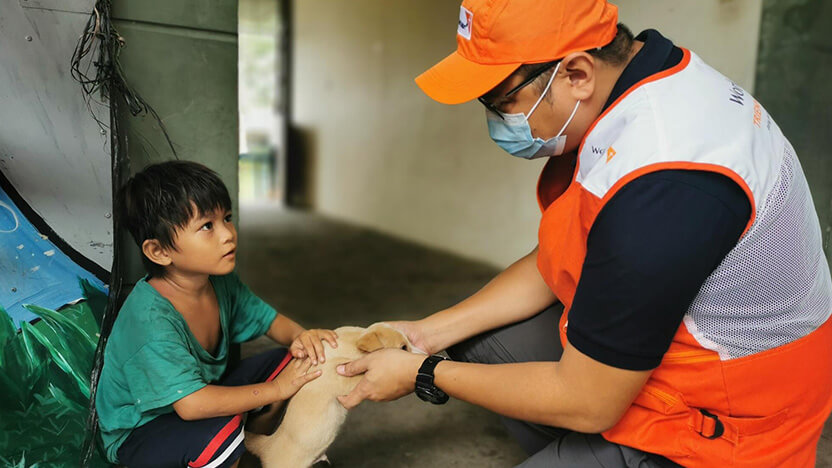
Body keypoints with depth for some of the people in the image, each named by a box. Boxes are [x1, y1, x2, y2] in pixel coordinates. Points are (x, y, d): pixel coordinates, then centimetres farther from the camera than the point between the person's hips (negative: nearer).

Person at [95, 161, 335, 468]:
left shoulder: (220, 283, -9)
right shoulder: (150, 321, -34)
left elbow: (269, 319, 3)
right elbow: (191, 404, -39)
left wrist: (300, 336, -21)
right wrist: (276, 389, -32)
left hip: (203, 390, 8)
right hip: (139, 432, -8)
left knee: (289, 359, -3)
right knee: (221, 432, -38)